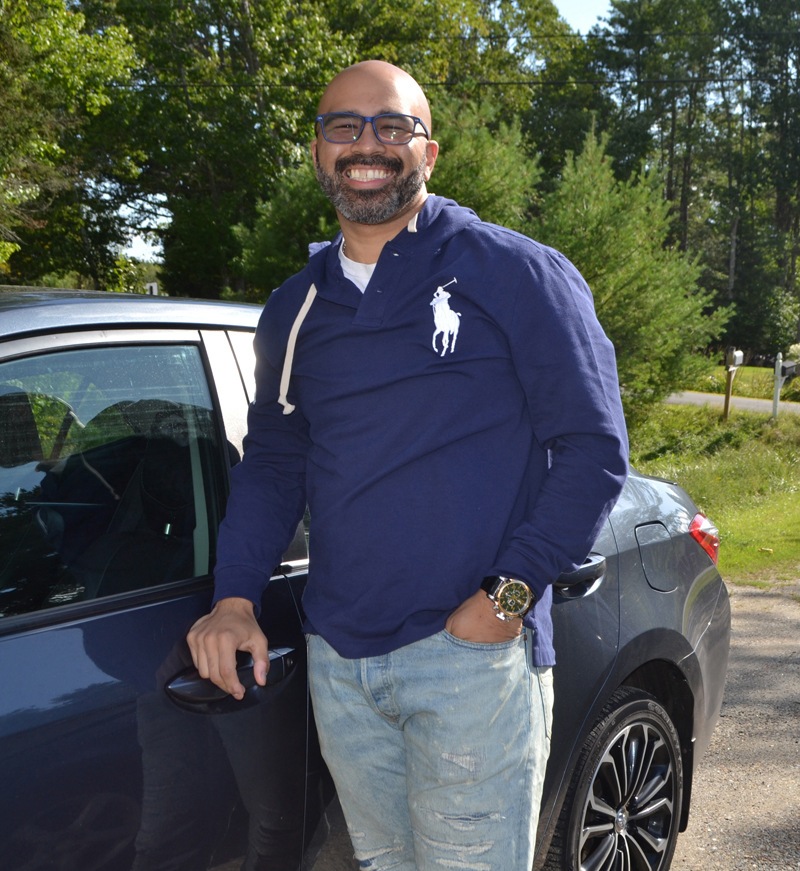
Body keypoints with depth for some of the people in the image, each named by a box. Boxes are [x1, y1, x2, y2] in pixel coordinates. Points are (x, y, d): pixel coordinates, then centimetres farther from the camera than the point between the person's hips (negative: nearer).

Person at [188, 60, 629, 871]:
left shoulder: (517, 274, -4)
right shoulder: (294, 308, 12)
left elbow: (593, 447, -6)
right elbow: (271, 462, 17)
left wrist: (507, 597, -14)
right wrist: (234, 598, 3)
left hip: (471, 652, -4)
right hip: (336, 661, 5)